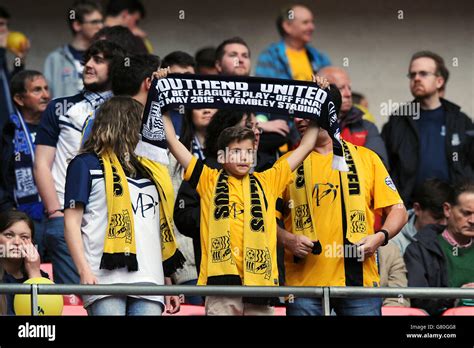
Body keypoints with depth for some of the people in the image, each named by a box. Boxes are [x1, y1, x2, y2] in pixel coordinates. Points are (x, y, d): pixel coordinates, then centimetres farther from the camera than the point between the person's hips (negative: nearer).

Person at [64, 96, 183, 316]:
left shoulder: (150, 172, 26)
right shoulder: (87, 164, 9)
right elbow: (72, 222, 1)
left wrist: (168, 283, 22)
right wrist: (85, 272, -12)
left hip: (149, 281, 5)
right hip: (106, 279, -5)